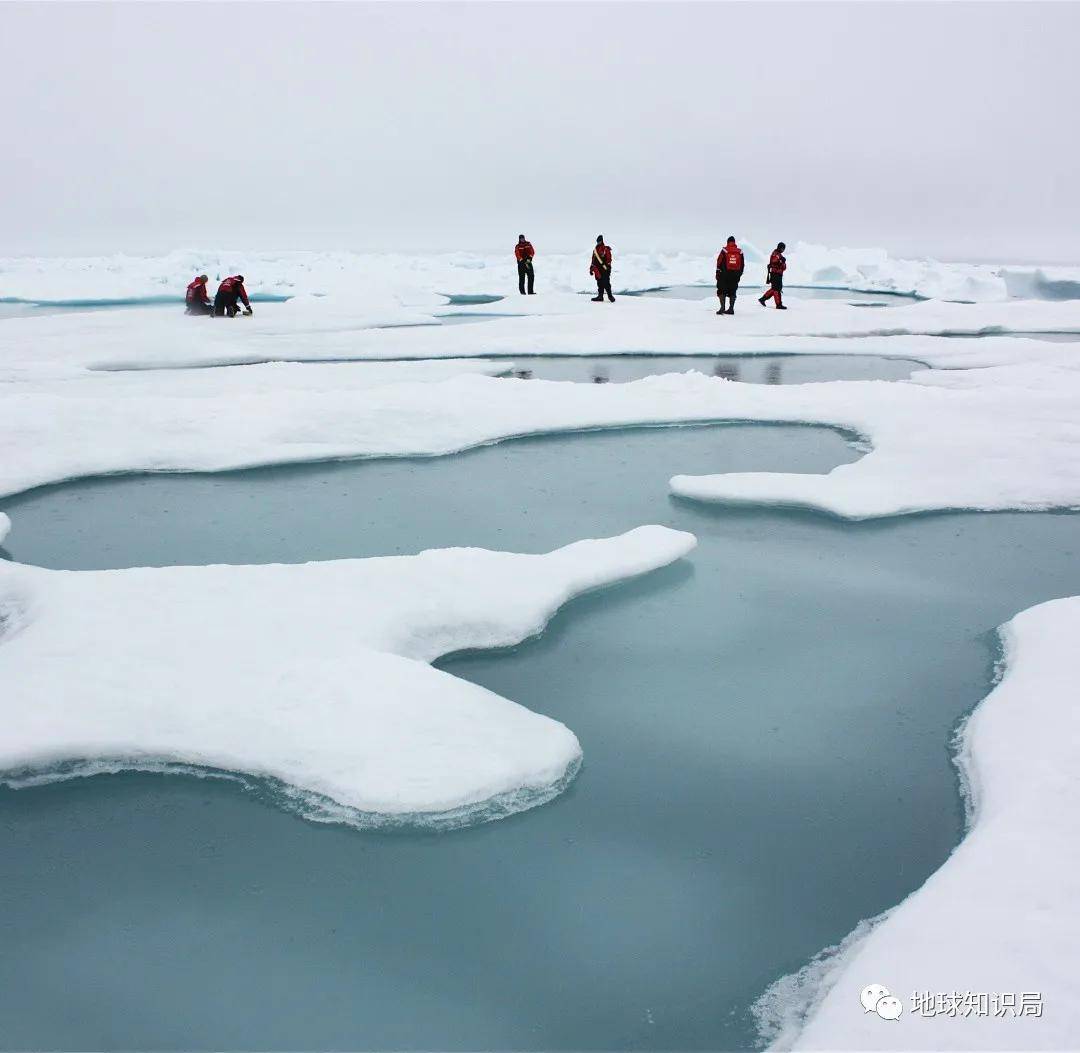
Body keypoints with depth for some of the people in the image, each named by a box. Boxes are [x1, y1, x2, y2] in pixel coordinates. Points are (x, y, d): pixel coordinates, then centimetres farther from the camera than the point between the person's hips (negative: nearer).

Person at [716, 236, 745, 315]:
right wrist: (739, 274, 18)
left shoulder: (724, 250, -3)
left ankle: (722, 308, -9)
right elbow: (742, 265, 11)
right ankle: (731, 309, 8)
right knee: (732, 292, 10)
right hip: (735, 275, 3)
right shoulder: (740, 252, 7)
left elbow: (719, 262, -5)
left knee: (722, 291, 2)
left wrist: (718, 272, 1)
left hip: (725, 274, -3)